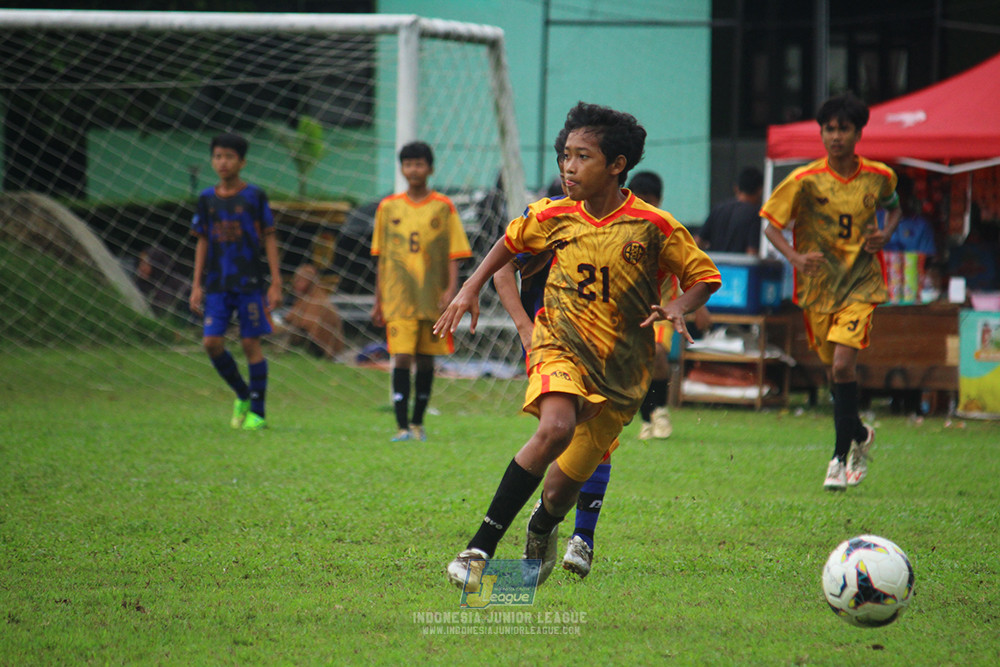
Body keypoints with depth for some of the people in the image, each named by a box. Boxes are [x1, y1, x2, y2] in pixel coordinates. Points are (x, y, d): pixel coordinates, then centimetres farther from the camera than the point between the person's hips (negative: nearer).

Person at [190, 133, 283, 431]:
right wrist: (197, 286, 9)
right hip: (217, 284, 3)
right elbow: (202, 243, 14)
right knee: (212, 342, -6)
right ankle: (242, 395, 16)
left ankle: (257, 412, 4)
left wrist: (276, 283, -4)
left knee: (251, 343, -3)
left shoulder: (254, 196, -2)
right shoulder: (207, 199, 8)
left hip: (249, 283, -3)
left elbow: (269, 239, 0)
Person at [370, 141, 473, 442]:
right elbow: (381, 258, 12)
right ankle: (402, 426, -13)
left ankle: (417, 422, 20)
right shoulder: (388, 207, 7)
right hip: (398, 298, 0)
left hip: (433, 298, 0)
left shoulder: (443, 208, 3)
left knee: (425, 359, 7)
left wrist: (451, 289, -12)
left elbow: (453, 254, 2)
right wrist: (378, 302, 10)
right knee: (402, 358, -10)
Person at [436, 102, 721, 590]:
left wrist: (677, 308, -18)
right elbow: (511, 241, 20)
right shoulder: (554, 216, 0)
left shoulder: (654, 228, -9)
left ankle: (542, 528, 45)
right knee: (556, 428, -32)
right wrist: (470, 289, 12)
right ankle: (480, 547, -30)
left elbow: (704, 276, 1)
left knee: (561, 489, 4)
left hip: (619, 372, 0)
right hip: (560, 348, 0)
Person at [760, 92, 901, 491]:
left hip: (861, 283, -1)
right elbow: (772, 226, -6)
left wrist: (885, 234, -2)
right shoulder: (805, 181, -9)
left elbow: (893, 208, 19)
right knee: (836, 370, 12)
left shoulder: (879, 177, -3)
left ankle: (841, 456, -5)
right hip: (818, 284, 1)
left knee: (842, 365, -17)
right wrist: (796, 258, -24)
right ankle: (859, 434, 40)